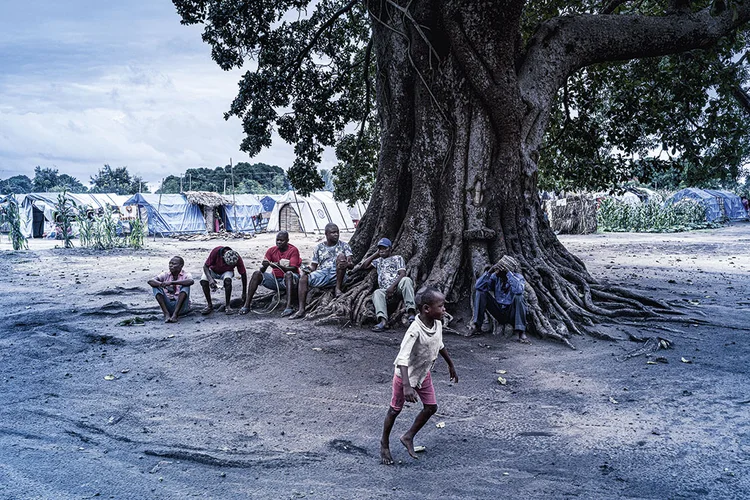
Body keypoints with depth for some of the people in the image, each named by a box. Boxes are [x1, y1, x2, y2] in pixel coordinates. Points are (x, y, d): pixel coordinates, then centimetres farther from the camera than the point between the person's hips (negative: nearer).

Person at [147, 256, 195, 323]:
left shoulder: (185, 275, -2)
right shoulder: (166, 274, 6)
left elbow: (191, 281, -28)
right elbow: (150, 281, -9)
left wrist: (171, 283, -34)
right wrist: (162, 285, -29)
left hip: (181, 307, -3)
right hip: (167, 306, 3)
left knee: (185, 286, -24)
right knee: (156, 286, -13)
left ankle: (175, 314, -34)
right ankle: (166, 314, -26)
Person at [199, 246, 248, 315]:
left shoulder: (237, 258, -30)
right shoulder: (216, 251, -34)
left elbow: (243, 274, -18)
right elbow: (205, 266, -25)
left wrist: (244, 293, -14)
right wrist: (210, 279, -43)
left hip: (226, 272, -1)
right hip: (213, 270, 1)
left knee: (227, 280, -35)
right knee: (203, 281, -29)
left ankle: (227, 306, -22)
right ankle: (209, 305, -12)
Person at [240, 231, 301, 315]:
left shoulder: (293, 250, -9)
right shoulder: (271, 250, 3)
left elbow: (293, 268, -20)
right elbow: (262, 269, -1)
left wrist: (279, 266, -36)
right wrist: (264, 266, -26)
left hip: (288, 280, -4)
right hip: (275, 279, 5)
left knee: (288, 274, -37)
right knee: (256, 274, -16)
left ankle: (288, 307, -49)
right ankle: (246, 305, -21)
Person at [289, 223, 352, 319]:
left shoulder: (344, 246, 11)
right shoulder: (319, 247, 16)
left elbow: (351, 264, -1)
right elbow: (313, 266, 14)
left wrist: (347, 264, -26)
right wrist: (309, 270, -11)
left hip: (337, 275, -2)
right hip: (322, 273, 2)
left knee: (341, 256, -27)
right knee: (304, 278, -24)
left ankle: (338, 288, -23)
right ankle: (301, 310, -28)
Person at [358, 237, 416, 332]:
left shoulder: (397, 258, 17)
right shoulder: (378, 260, 31)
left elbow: (402, 274, 1)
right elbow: (364, 266, 21)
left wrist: (393, 286, -15)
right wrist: (376, 254, 25)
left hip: (398, 287, -2)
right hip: (385, 290, 3)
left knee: (406, 280, -36)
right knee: (377, 293, -33)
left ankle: (411, 314, -46)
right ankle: (383, 320, -53)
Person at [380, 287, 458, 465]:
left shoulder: (437, 324, -11)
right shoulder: (415, 330, -35)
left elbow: (440, 345, 11)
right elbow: (403, 358, -40)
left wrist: (451, 365, 21)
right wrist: (407, 386, -48)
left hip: (423, 374, 7)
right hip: (405, 375, -7)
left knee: (431, 407, 7)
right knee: (395, 409, 9)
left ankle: (408, 437, 24)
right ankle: (384, 443, 29)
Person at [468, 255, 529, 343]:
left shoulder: (518, 277, -16)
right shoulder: (495, 277, -5)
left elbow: (518, 290, -40)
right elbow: (478, 286, -16)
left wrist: (509, 273, -38)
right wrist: (489, 272, -25)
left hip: (512, 314, -4)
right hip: (498, 312, 4)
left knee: (518, 297, -34)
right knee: (480, 292, -11)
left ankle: (521, 333, -31)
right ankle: (476, 325, -14)